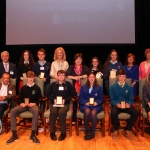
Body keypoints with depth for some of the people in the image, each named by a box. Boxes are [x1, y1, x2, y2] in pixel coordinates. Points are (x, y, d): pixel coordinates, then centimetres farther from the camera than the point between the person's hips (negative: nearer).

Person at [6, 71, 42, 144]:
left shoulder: (37, 88, 8)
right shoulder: (23, 88, 16)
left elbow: (39, 99, 6)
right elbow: (20, 98, 16)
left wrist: (34, 103, -14)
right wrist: (21, 103, -7)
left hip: (33, 105, -3)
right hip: (24, 105, 3)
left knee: (36, 111, -41)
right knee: (12, 111, -26)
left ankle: (33, 135, -35)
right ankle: (14, 134, -21)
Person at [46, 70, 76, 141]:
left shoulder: (68, 84, 8)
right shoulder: (53, 84, 11)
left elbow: (73, 94, 6)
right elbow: (48, 94, 14)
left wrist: (65, 99, -6)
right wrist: (53, 99, -5)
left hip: (65, 104, -1)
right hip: (54, 103, 1)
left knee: (61, 112, -34)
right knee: (53, 112, -32)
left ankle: (63, 133, -23)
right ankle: (52, 132, -19)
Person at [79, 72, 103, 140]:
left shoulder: (99, 88, 13)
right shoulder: (83, 87, 14)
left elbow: (100, 98, 7)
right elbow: (80, 98, 7)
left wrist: (96, 103, -15)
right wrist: (86, 102, -13)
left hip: (95, 105, 0)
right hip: (85, 105, 1)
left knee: (93, 112, -35)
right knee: (87, 111, -35)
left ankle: (93, 133, -24)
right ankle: (86, 131, -23)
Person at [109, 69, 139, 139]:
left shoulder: (129, 87, 8)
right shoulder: (113, 87, 2)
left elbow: (131, 99, 5)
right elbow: (112, 99, 0)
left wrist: (128, 104, -18)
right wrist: (117, 104, -22)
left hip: (126, 105, 2)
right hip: (117, 105, -2)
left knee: (136, 113, -26)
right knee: (113, 113, -36)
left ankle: (126, 130, -6)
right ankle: (116, 130, -6)